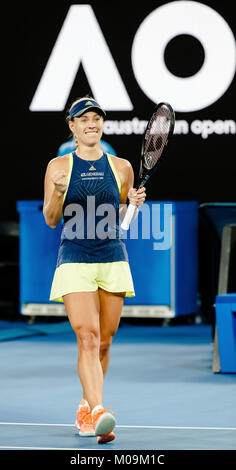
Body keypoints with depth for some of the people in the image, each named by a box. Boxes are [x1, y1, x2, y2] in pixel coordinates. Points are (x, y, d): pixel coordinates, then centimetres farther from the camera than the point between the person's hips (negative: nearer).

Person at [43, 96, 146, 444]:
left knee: (103, 341, 7)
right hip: (74, 262, -3)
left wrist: (134, 203, -4)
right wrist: (57, 194, -15)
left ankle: (86, 409, 25)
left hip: (113, 262, 3)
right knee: (87, 336, -17)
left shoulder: (121, 167, 8)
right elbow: (51, 220, 4)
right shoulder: (59, 167, 3)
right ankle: (97, 410, -27)